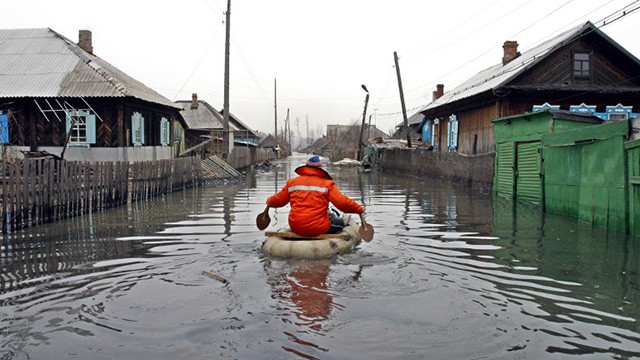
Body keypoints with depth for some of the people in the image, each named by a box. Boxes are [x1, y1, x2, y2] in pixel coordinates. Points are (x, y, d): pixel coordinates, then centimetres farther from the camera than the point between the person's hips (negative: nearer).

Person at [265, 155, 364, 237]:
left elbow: (277, 200, 14)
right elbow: (342, 202, -12)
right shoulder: (327, 184, -6)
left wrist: (268, 202, 35)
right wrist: (359, 210, 1)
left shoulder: (292, 182, 5)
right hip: (318, 229, -4)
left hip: (295, 228, 4)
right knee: (340, 223, 18)